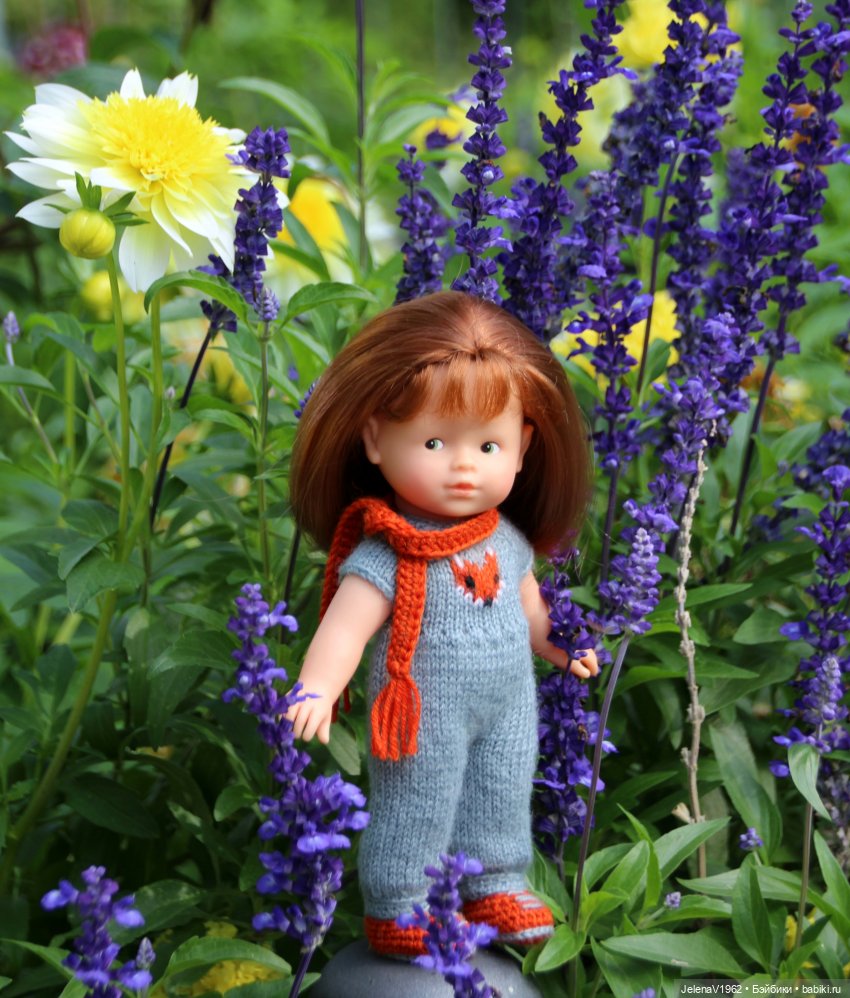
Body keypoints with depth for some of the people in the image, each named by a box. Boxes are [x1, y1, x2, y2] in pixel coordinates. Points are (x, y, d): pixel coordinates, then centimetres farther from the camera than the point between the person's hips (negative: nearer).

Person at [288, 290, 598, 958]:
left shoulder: (506, 537, -2)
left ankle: (495, 887, 41)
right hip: (426, 718, -6)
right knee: (416, 809, 8)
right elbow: (346, 625, -33)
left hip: (509, 707, 7)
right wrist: (317, 691, -46)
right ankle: (396, 910, 26)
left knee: (502, 801, 21)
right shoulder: (389, 555, -25)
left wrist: (557, 647, 27)